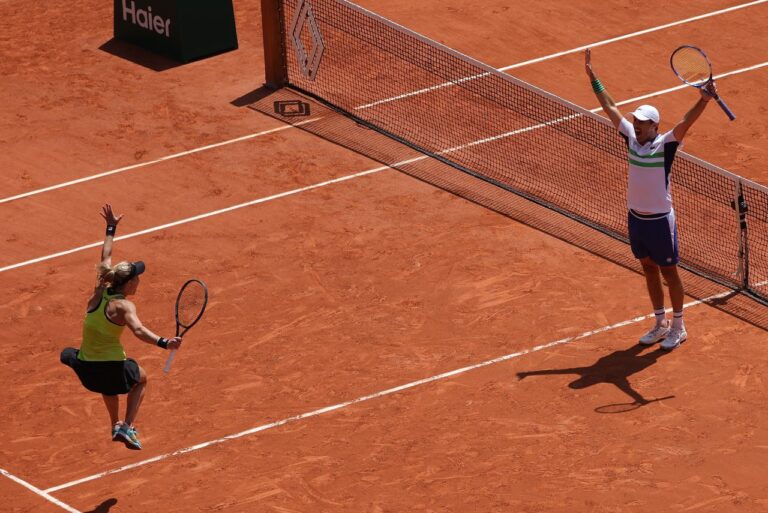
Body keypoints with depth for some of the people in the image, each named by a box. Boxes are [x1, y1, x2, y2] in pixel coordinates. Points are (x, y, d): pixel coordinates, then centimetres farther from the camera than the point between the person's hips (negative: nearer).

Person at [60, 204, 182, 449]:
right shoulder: (124, 306, -18)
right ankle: (127, 426, 11)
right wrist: (165, 343, -48)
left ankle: (116, 425, 45)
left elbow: (106, 259, 14)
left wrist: (111, 228, 27)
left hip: (85, 369, 6)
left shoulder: (100, 291, -1)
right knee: (140, 379, 28)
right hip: (111, 369, -6)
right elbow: (139, 331, -36)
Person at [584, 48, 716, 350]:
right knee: (649, 269, 17)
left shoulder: (665, 144, -17)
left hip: (660, 220, -6)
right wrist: (592, 76, 4)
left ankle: (678, 328, 21)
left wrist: (704, 99, -48)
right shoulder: (632, 137, -2)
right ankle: (660, 324, 32)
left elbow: (685, 123, -33)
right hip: (636, 218, 6)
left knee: (668, 271, 7)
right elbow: (610, 107, 4)